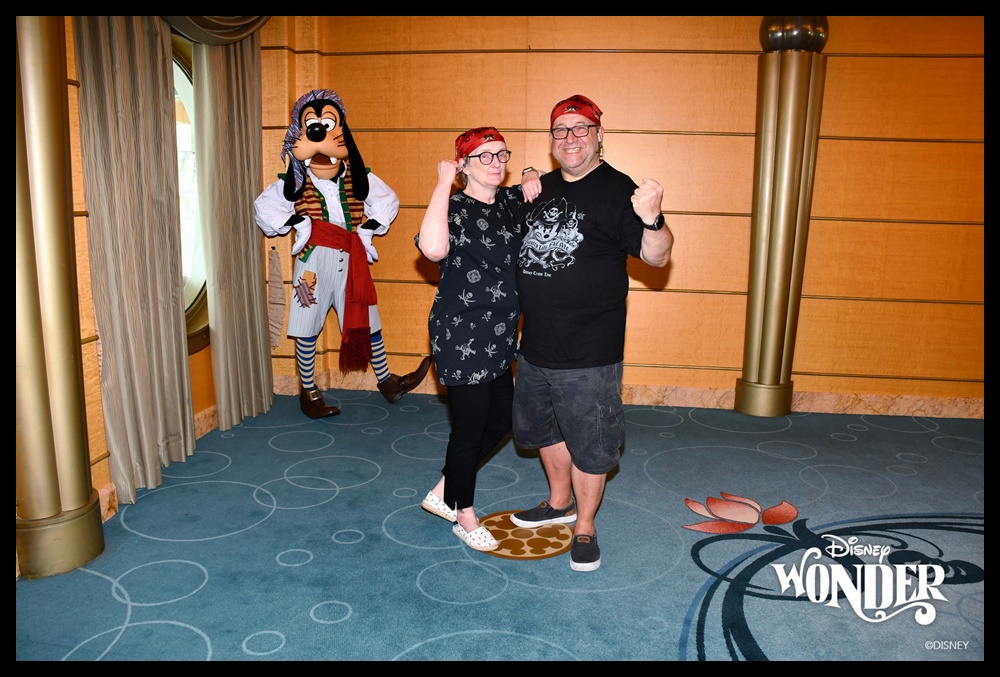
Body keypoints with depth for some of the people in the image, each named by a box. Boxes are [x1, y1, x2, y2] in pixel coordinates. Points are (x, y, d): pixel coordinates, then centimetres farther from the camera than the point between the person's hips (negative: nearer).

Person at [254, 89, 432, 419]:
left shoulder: (358, 176, 1)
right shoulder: (295, 181, -3)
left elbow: (388, 200, 12)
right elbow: (264, 207, 4)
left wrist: (368, 229, 0)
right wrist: (298, 226, -6)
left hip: (352, 259, 2)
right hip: (314, 260, -2)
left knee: (368, 320, 9)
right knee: (307, 326, 5)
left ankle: (386, 381, 23)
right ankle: (308, 391, 19)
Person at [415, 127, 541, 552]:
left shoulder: (510, 202, 7)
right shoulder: (455, 210, -16)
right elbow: (433, 249, -39)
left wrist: (532, 185, 8)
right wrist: (443, 184, -30)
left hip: (500, 337, 8)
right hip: (461, 338, -8)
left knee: (500, 422, 18)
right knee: (470, 429, 5)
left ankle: (444, 492, 36)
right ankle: (464, 516, 28)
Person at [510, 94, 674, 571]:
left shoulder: (618, 191, -11)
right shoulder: (543, 188, 9)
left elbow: (656, 257, -20)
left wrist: (652, 221, -39)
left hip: (589, 352, -7)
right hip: (535, 344, 7)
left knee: (589, 443, 6)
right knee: (545, 428, 23)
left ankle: (584, 527, 27)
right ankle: (560, 502, 45)